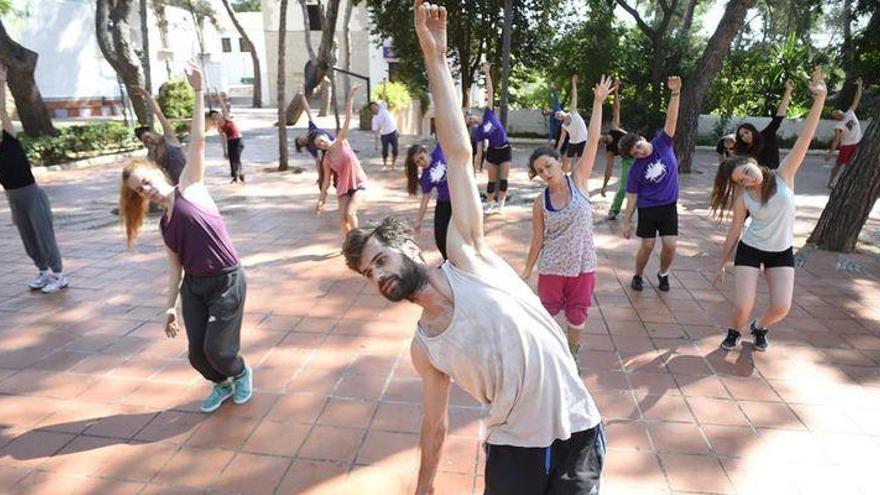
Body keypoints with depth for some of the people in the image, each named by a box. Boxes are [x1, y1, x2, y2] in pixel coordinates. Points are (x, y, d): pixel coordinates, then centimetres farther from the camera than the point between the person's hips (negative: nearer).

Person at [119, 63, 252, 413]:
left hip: (227, 281, -6)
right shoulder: (164, 224, 12)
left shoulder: (189, 187, -2)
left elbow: (197, 141, -12)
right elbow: (176, 268, 14)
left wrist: (198, 92, -19)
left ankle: (241, 374, 28)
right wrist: (170, 306, 10)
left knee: (216, 348, -5)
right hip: (194, 287, 6)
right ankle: (222, 384, 36)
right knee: (197, 354, 5)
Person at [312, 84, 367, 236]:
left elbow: (348, 118, -19)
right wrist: (322, 198, 6)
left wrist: (351, 97, -26)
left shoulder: (341, 141, -11)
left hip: (358, 184, -3)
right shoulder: (326, 160, -4)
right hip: (343, 187, 3)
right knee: (342, 218, -5)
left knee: (350, 213, -19)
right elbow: (326, 180, 5)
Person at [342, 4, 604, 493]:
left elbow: (459, 156, -16)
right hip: (512, 448, 3)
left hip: (577, 433, -2)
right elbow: (436, 423, 12)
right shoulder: (424, 348, 0)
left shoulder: (466, 259, -11)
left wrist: (436, 57, -17)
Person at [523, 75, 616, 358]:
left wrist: (598, 102, -17)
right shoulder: (540, 203, -7)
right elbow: (538, 239, 1)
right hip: (551, 269, 0)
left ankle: (571, 359, 36)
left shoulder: (578, 181, -8)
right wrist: (527, 270, 3)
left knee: (577, 316, 14)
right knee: (546, 316, 12)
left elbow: (593, 141, -13)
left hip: (583, 266, 0)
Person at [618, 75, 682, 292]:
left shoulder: (663, 144, -7)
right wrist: (627, 221, -5)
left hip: (668, 206, 1)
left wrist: (675, 94, -32)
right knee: (647, 246, 0)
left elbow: (671, 119, -19)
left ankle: (663, 274, 23)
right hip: (648, 208, -1)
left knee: (670, 245, -3)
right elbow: (632, 197, -5)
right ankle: (637, 276, 23)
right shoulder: (636, 170, -10)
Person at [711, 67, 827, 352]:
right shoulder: (742, 198, -11)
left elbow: (805, 138, -19)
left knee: (781, 308, -8)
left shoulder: (784, 176, -12)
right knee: (742, 307, -10)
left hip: (781, 252, 1)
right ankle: (734, 332, 23)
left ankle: (759, 328, 25)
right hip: (750, 250, -1)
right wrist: (722, 263, 1)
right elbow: (734, 230, -3)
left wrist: (819, 98, -27)